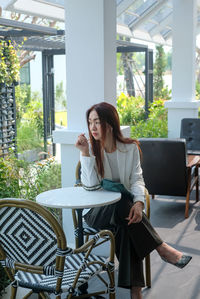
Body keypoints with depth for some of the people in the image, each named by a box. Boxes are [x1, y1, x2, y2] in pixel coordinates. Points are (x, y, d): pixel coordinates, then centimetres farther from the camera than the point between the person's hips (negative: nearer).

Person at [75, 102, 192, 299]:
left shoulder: (130, 148, 0)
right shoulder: (91, 148, -4)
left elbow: (137, 179, -3)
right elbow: (91, 185, -13)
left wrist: (138, 202, -23)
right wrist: (85, 153, -23)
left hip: (123, 208, 1)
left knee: (127, 227, -32)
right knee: (123, 207, -34)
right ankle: (162, 248, -22)